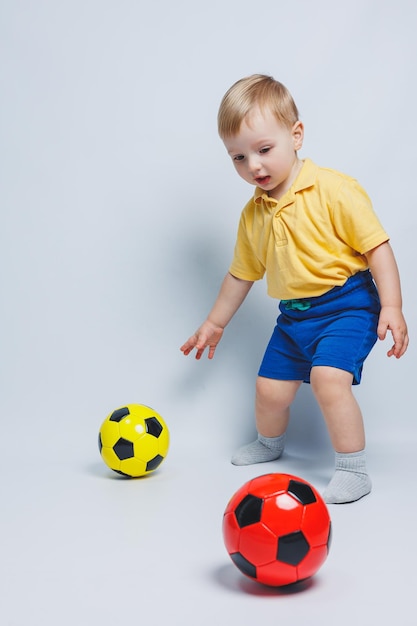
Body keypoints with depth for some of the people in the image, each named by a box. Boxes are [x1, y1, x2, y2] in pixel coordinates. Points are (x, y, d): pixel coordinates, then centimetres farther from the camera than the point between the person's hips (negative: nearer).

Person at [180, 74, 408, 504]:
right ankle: (270, 444, 44)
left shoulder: (333, 190, -15)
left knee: (328, 376, -26)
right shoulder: (253, 214, 5)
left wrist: (391, 308, -21)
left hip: (346, 305, -6)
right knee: (269, 389, 10)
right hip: (293, 315, 6)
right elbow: (242, 273, 17)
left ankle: (353, 471, -9)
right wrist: (214, 323, 23)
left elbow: (376, 246, -14)